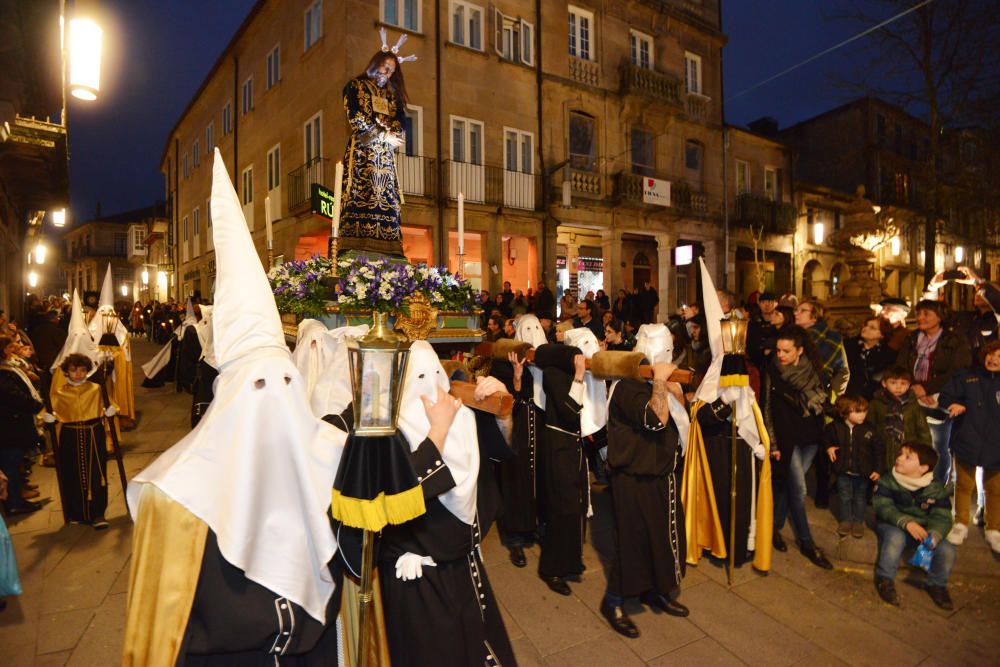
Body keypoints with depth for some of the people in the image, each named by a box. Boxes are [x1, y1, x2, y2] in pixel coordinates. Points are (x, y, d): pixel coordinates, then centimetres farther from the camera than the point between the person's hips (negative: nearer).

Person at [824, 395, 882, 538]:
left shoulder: (868, 429, -13)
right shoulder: (835, 427, -13)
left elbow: (878, 449, -5)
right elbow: (826, 438, 8)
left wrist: (877, 469, -6)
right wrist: (828, 448, -9)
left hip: (863, 472, 0)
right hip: (843, 471, 0)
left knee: (860, 498, 16)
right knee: (845, 497, 14)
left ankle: (858, 522, 33)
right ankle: (845, 521, 30)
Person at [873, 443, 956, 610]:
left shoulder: (936, 488, -6)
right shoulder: (887, 481, -10)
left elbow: (942, 517, -11)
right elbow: (883, 506, -17)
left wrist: (934, 535, -33)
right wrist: (906, 522, -34)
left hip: (923, 529, 3)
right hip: (892, 525, -2)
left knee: (947, 550, -22)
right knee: (895, 537, -35)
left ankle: (937, 585, 9)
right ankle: (885, 579, -15)